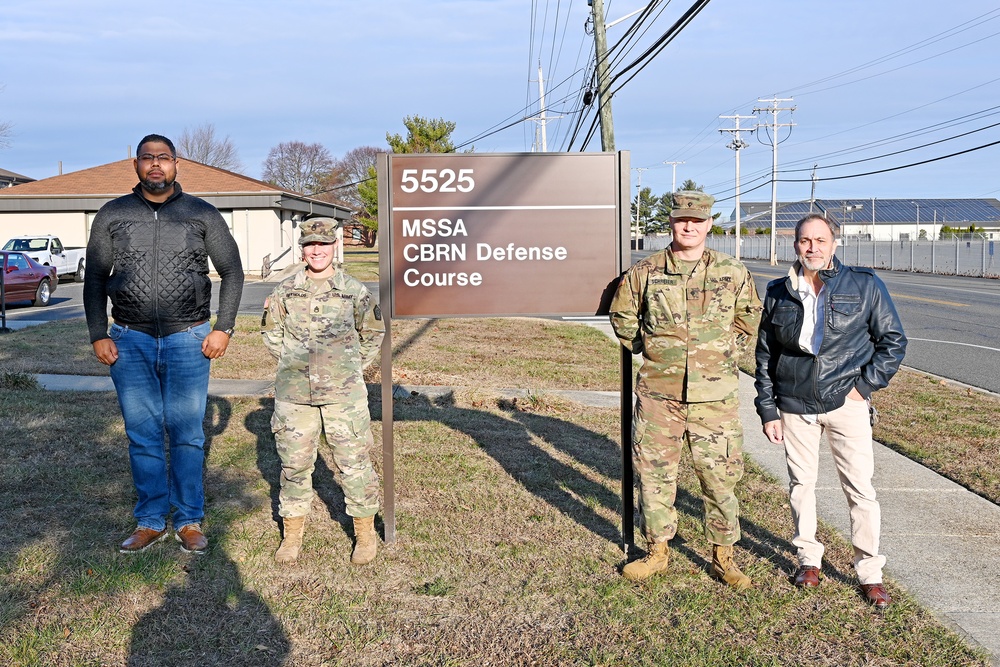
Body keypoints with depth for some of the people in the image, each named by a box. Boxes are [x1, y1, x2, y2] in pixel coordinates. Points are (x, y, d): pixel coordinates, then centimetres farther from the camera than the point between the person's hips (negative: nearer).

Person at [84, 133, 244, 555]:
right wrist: (98, 335, 2)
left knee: (187, 434, 2)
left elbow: (232, 272, 8)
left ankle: (189, 521, 14)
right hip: (131, 341, 1)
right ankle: (150, 521, 17)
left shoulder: (202, 214, 5)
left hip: (187, 339, -1)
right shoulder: (112, 215, 8)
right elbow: (94, 278, 11)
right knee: (142, 435, 5)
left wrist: (223, 328, -1)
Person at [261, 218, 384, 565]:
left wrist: (352, 367, 8)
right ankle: (292, 533, 24)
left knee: (354, 461, 3)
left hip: (343, 393, -2)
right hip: (294, 392, 2)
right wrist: (291, 360, 10)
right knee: (294, 462, 9)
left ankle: (365, 533, 17)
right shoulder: (285, 291, 4)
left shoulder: (355, 291, 0)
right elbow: (271, 331, 18)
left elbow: (373, 333, 12)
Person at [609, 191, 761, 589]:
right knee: (654, 473, 8)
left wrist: (725, 349, 12)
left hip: (715, 395, 0)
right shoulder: (645, 272, 1)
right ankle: (657, 551, 24)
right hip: (657, 392, 1)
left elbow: (749, 316, 18)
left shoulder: (733, 273, 2)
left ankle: (723, 557, 21)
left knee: (720, 476, 5)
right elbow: (622, 314, 15)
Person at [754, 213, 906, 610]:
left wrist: (866, 384, -6)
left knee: (860, 488, 0)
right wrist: (767, 409, 5)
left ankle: (869, 572, 14)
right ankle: (809, 558, 30)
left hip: (846, 402, -2)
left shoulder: (864, 285, -2)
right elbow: (764, 355, 9)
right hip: (794, 406, 2)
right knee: (801, 483, 11)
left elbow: (893, 340, 4)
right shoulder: (778, 293, 4)